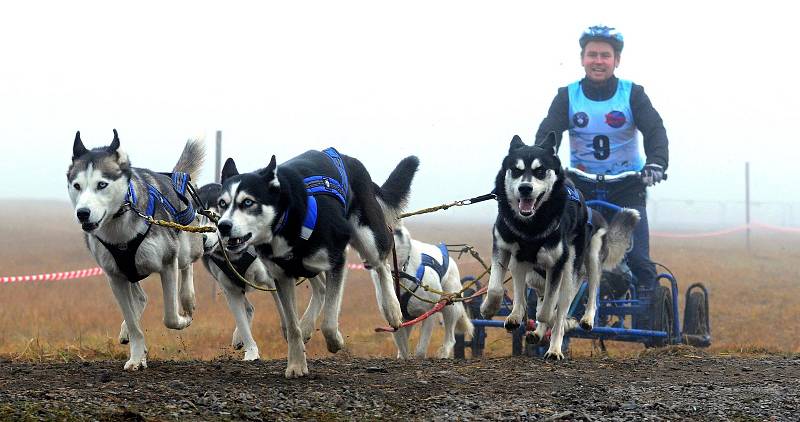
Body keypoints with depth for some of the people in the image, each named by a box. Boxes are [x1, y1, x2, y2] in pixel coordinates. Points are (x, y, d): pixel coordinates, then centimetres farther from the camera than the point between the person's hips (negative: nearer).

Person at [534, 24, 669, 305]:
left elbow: (655, 131, -17)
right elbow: (548, 135, -13)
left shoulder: (632, 94, -5)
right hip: (581, 188, 1)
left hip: (627, 187, -1)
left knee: (637, 259, -13)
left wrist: (656, 162, -39)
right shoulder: (568, 96, -2)